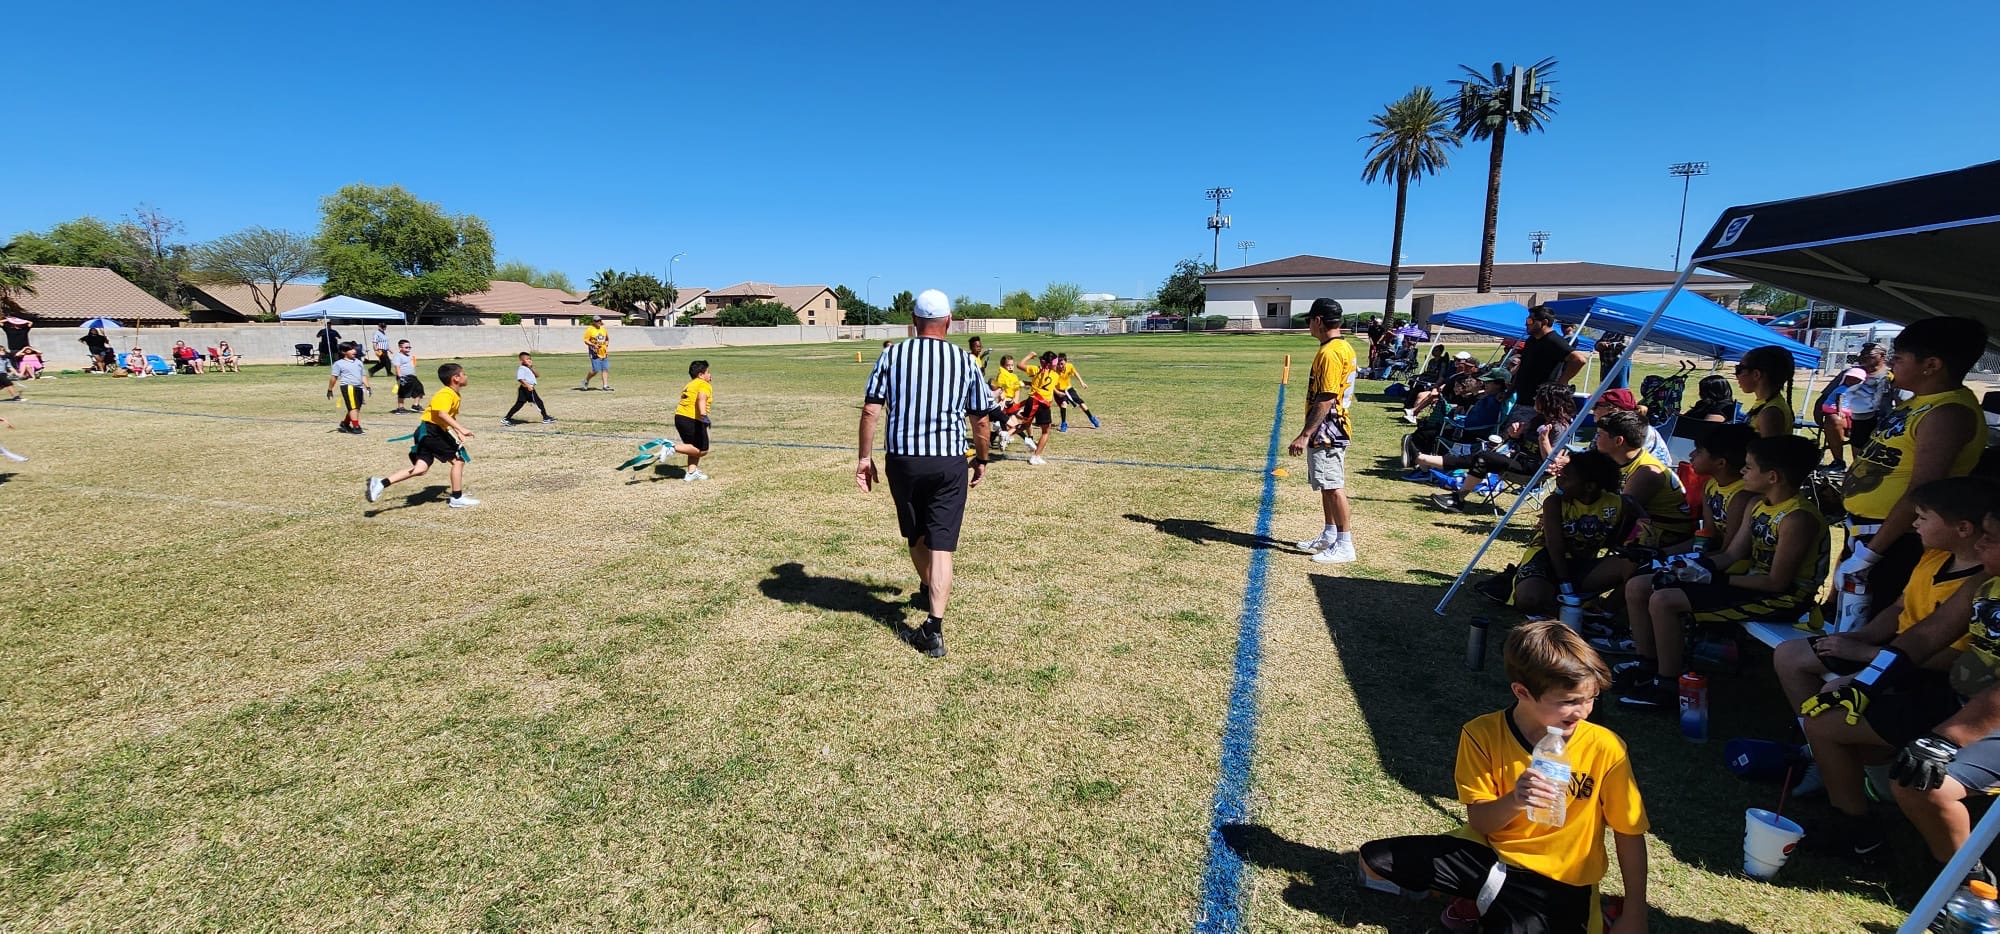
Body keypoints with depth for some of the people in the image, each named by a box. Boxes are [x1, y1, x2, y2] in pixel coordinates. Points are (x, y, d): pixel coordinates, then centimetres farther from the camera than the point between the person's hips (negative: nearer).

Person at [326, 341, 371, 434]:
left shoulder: (358, 362, 17)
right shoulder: (339, 363, 0)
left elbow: (363, 375, 20)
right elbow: (334, 377, 1)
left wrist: (367, 386, 11)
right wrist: (330, 390, 1)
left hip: (359, 387, 6)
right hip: (348, 387, -6)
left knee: (356, 408, 12)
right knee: (353, 407, -12)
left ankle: (344, 424, 31)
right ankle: (356, 427, -12)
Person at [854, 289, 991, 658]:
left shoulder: (892, 356, 1)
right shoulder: (965, 361, 2)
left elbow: (870, 410, -4)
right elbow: (980, 420, 6)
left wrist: (865, 457, 3)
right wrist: (981, 461, 19)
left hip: (902, 459, 1)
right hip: (949, 462, -1)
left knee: (915, 535, 22)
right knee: (941, 544, 1)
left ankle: (928, 591, 47)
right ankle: (933, 628, -6)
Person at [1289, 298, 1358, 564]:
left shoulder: (1328, 353, -19)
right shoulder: (1344, 348, 13)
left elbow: (1325, 400, -23)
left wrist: (1305, 435, -24)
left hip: (1325, 432, -11)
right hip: (1333, 429, 11)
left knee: (1333, 486, -5)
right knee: (1328, 485, 17)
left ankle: (1345, 545, 1)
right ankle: (1329, 536, 28)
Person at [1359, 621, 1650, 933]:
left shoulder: (1605, 748, -14)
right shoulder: (1483, 735, -11)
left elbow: (1630, 834, -3)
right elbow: (1478, 822, -8)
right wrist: (1513, 801, -29)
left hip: (1559, 883, -2)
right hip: (1490, 853, 2)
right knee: (1374, 860, -7)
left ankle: (1486, 898, 2)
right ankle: (1497, 899, 3)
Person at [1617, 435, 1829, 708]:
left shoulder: (1797, 518, -22)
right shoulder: (1758, 504, 7)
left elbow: (1777, 582, -22)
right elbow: (1731, 554, 6)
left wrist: (1717, 578, -21)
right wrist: (1689, 564, -9)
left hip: (1783, 597, -9)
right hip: (1753, 580, 9)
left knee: (1664, 601, -25)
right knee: (1637, 587, 0)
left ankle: (1668, 685, -10)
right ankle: (1648, 663, 13)